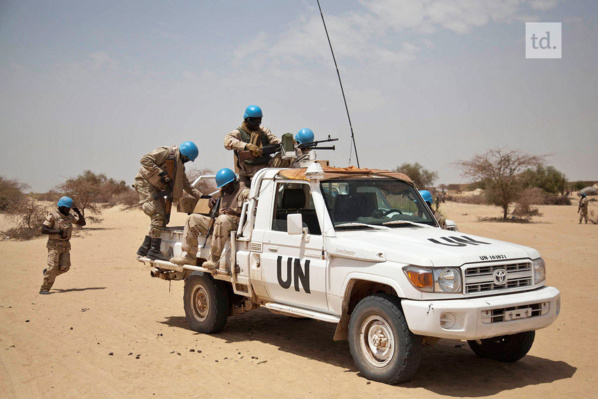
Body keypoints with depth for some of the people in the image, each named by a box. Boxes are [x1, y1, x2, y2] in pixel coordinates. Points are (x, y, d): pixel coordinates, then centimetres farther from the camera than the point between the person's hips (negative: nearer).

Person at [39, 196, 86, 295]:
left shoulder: (69, 216, 9)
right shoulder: (53, 215, -10)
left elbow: (82, 223, 13)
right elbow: (43, 230, -14)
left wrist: (78, 212, 0)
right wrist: (58, 231, -23)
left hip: (65, 245, 6)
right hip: (54, 245, -6)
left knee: (64, 267, -5)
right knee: (53, 267, -13)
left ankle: (48, 273, 23)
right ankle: (44, 289, -5)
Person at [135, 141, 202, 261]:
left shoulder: (180, 165, 15)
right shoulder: (166, 152, -13)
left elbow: (186, 184, 17)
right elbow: (145, 159, -22)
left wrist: (200, 196, 6)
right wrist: (161, 173, -25)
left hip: (156, 188, 10)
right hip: (145, 183, -10)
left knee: (162, 219, 5)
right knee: (158, 215, -18)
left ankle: (144, 248, 12)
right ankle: (154, 250, -15)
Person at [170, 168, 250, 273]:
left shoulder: (244, 192, 2)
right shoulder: (222, 192, 26)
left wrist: (235, 211, -22)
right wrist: (213, 201, 13)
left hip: (235, 222, -8)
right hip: (217, 222, 8)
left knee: (223, 219, -42)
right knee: (192, 219, 2)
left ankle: (214, 260, -39)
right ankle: (188, 256, -7)